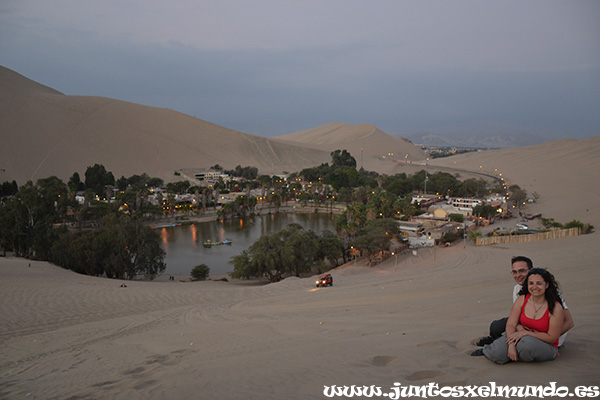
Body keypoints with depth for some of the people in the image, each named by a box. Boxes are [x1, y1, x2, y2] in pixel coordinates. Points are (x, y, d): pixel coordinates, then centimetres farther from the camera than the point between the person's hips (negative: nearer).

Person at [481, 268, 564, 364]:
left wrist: (526, 333, -20)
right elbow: (511, 324, -6)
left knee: (527, 343, -40)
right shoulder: (522, 299, -3)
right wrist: (511, 345, -24)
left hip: (547, 347, -3)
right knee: (495, 354, -25)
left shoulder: (556, 308, -15)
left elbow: (551, 338, -13)